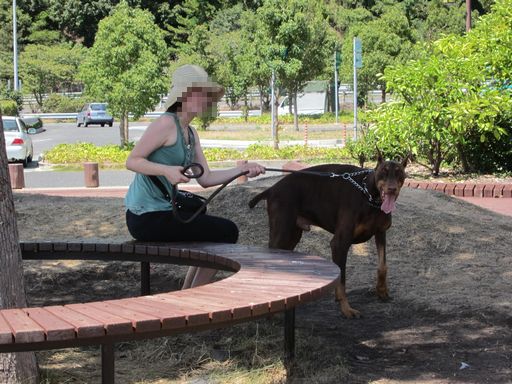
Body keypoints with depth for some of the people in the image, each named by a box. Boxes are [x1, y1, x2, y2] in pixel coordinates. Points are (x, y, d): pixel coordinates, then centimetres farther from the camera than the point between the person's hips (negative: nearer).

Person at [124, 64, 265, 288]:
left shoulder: (191, 134, 14)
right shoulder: (166, 123, -14)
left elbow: (205, 179, 8)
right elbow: (132, 161, -17)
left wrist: (242, 170, -3)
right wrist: (167, 170, -30)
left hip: (162, 210, 10)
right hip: (146, 217, -10)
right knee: (227, 232, -8)